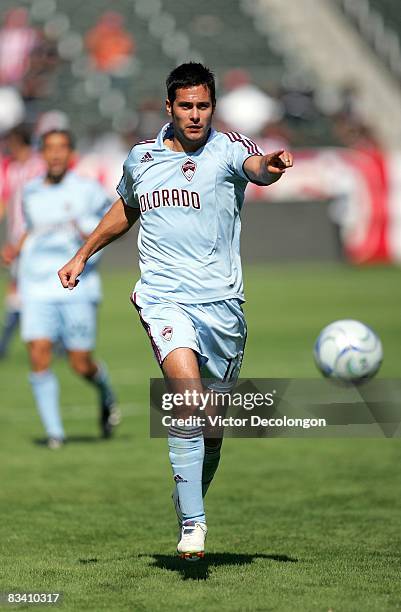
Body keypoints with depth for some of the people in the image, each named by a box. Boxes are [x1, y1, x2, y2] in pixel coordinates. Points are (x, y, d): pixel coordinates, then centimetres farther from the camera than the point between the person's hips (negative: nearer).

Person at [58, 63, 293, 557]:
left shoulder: (226, 149, -2)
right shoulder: (140, 158, 9)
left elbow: (255, 167, -27)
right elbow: (126, 208, 30)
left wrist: (270, 166, -50)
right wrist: (83, 255, 30)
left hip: (221, 302, 0)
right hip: (163, 298, 0)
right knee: (188, 393, -24)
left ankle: (191, 496, 35)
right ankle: (192, 522, -23)